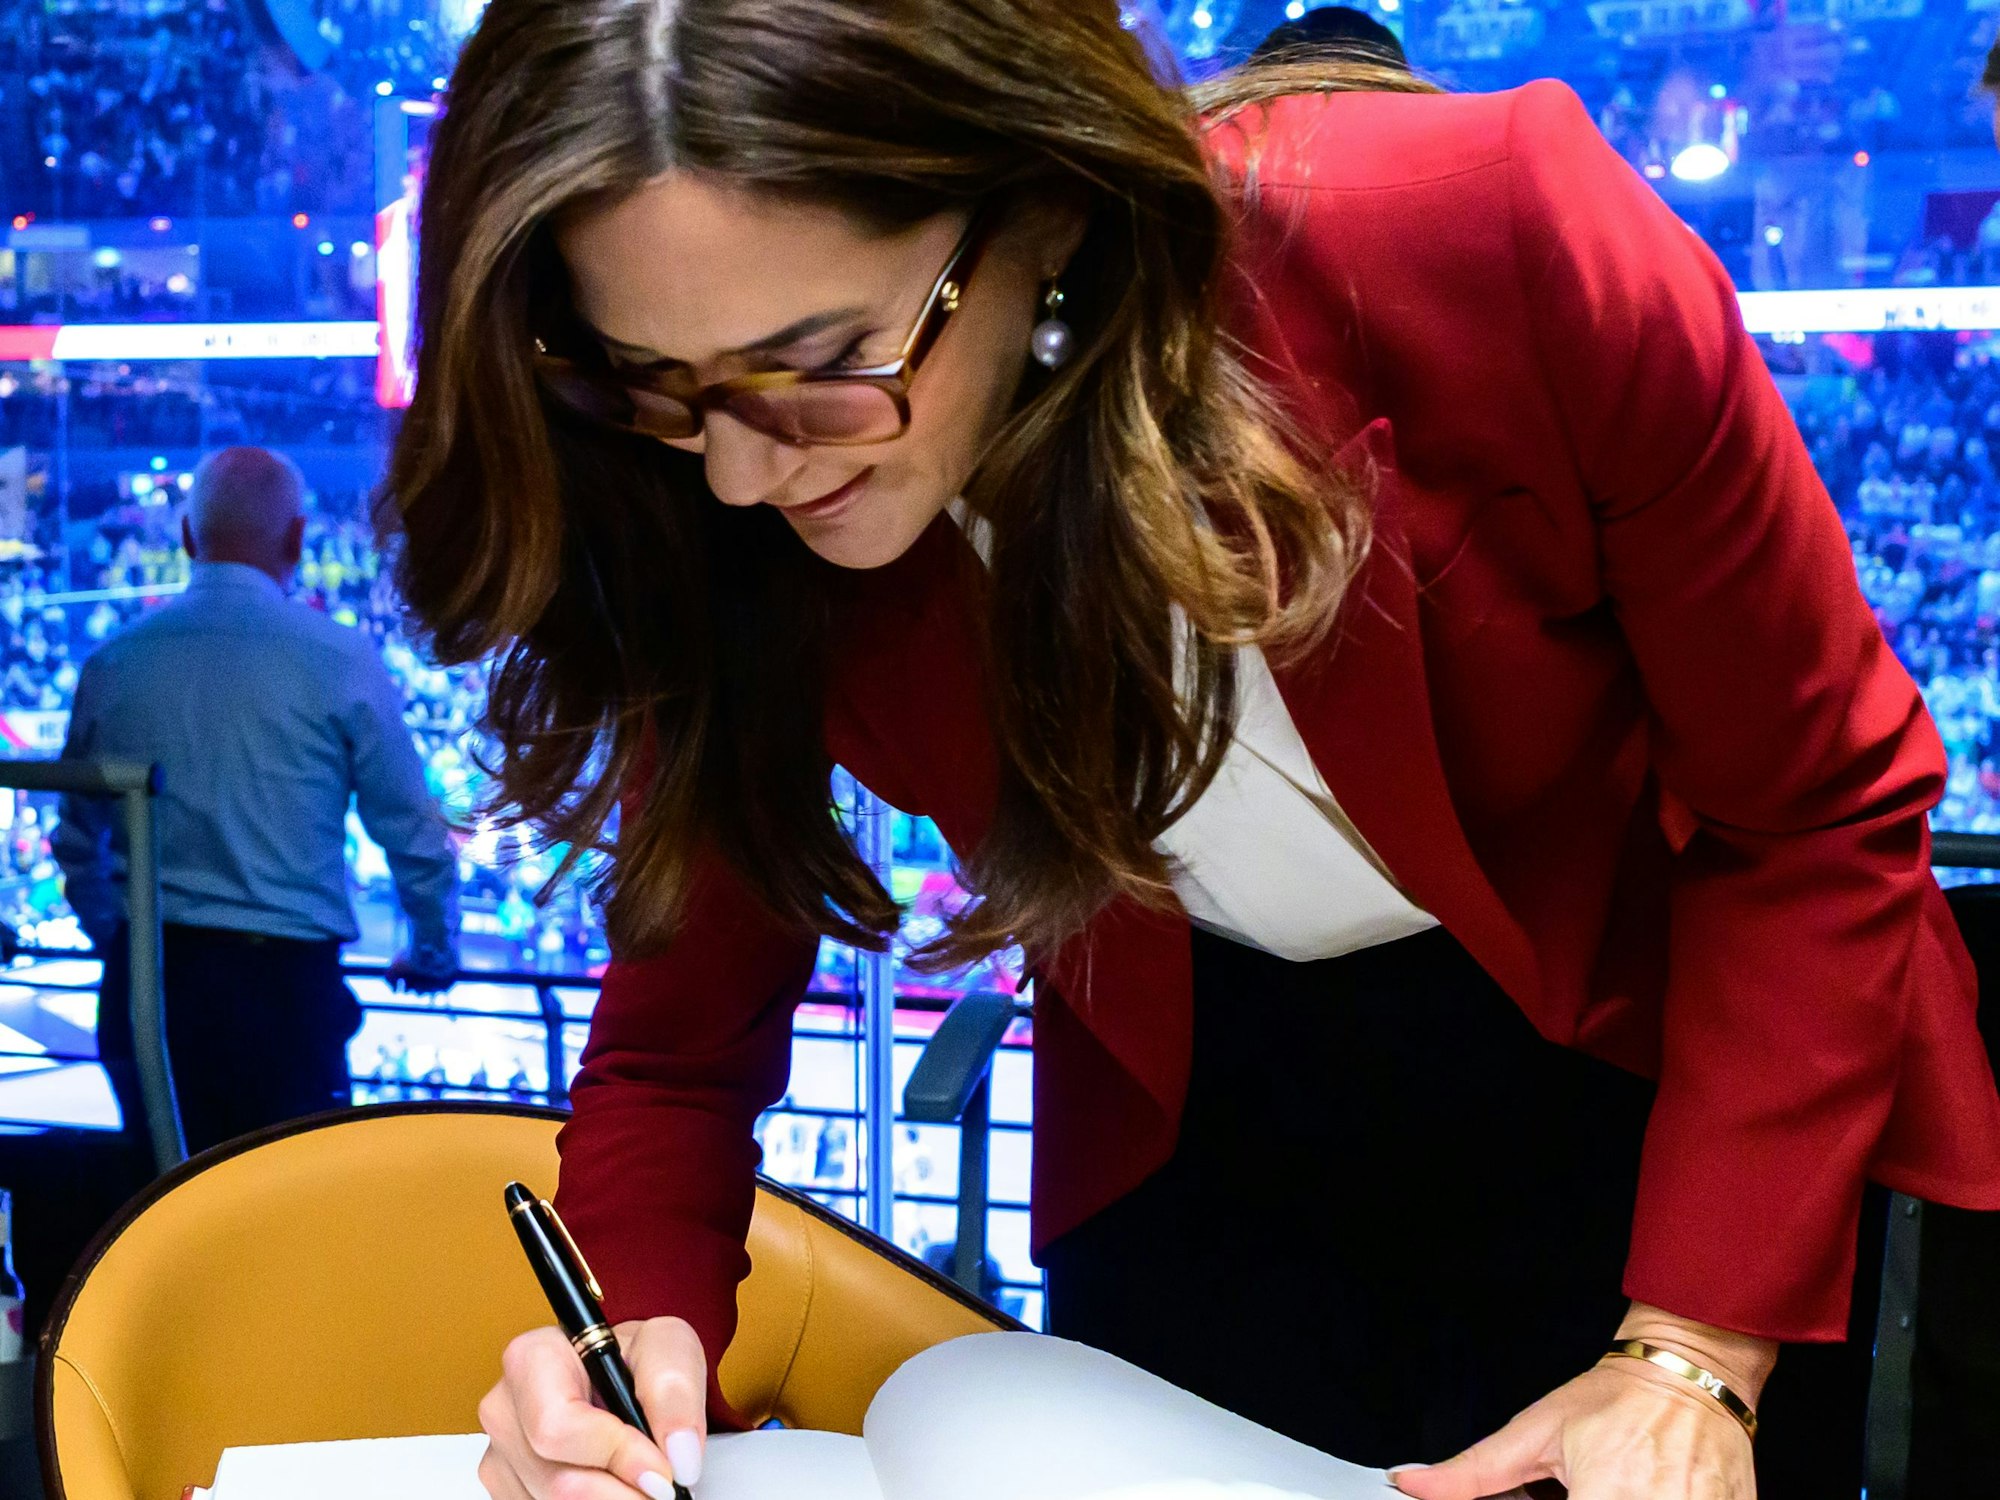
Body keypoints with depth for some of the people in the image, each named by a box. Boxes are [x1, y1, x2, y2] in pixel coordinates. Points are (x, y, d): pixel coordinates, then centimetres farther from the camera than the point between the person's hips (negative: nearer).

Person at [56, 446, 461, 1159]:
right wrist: (435, 954, 17)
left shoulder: (113, 661, 5)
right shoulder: (341, 660, -6)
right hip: (283, 985, -4)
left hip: (143, 985, 4)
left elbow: (78, 842, 15)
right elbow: (415, 834, -1)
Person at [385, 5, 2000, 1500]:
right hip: (1196, 1153, 2)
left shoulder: (1494, 243, -31)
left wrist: (1693, 1358, -23)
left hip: (1666, 1075, -1)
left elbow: (1821, 813, -19)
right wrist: (638, 1341, -29)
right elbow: (680, 1042, -8)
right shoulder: (724, 533, -21)